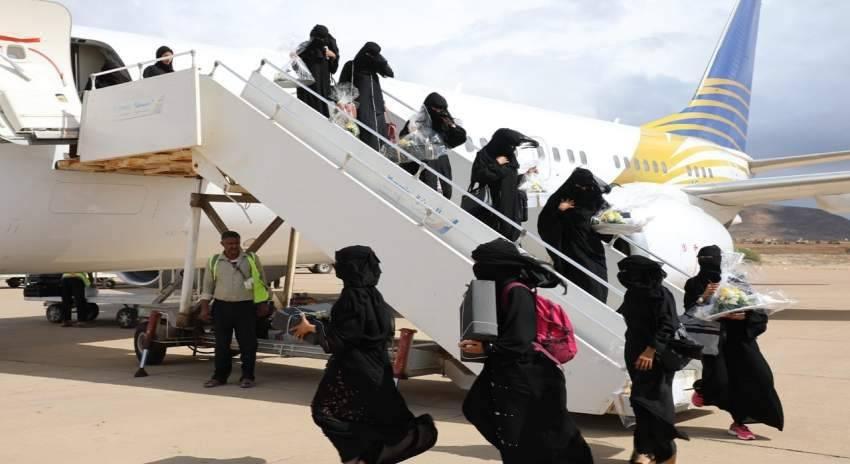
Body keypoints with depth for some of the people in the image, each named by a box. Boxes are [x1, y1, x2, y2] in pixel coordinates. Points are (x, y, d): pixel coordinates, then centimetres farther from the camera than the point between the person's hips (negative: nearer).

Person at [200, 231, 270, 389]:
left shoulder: (252, 259, 3)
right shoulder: (214, 262, 6)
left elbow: (262, 282, 7)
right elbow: (208, 287, 9)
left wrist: (263, 304, 2)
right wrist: (204, 307, 2)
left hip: (246, 307, -1)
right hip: (221, 307, 1)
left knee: (248, 343, -1)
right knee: (221, 343, 6)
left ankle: (247, 376, 7)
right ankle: (220, 376, 16)